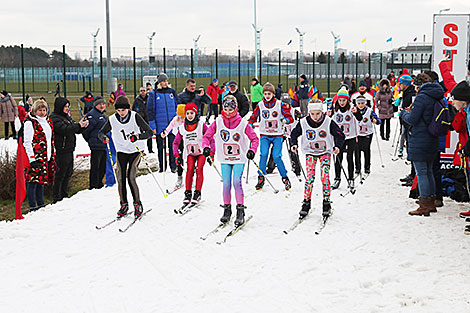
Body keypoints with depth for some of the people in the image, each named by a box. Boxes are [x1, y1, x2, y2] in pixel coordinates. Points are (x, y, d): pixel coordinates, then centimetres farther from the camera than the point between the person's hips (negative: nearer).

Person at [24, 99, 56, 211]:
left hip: (47, 157, 7)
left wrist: (53, 155, 18)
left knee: (41, 181, 14)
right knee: (33, 181, -6)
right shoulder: (30, 122, -7)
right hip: (36, 158, -7)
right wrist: (32, 158, -17)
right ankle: (32, 206, -2)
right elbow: (27, 142, -12)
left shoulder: (48, 121, 16)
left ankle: (41, 204, 23)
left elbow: (52, 140, 23)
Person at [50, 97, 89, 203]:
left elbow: (75, 130, 18)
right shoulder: (55, 118, -12)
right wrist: (78, 125, -26)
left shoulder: (67, 117, 17)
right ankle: (56, 198, 2)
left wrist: (83, 126, -2)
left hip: (69, 150, 10)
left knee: (68, 173, 16)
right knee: (60, 175, -4)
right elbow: (65, 130, -26)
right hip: (61, 151, -9)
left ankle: (64, 195, 26)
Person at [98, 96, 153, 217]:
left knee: (131, 178, -14)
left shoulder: (135, 117, -14)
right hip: (121, 151, 3)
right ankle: (124, 205, 11)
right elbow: (101, 133, 5)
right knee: (120, 179, -4)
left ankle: (138, 205, 1)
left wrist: (137, 136, -35)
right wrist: (104, 137, -19)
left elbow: (149, 132, -17)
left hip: (135, 151, -3)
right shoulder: (112, 119, -7)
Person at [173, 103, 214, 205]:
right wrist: (177, 156, -3)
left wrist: (211, 154, -15)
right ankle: (188, 193, -13)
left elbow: (211, 139, -9)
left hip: (201, 151, -2)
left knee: (199, 169, -19)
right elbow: (176, 143, 8)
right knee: (189, 169, -19)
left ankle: (197, 193, -16)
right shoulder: (182, 128, -1)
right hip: (190, 153, 2)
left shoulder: (201, 125, -10)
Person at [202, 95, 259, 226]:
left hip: (239, 158, -2)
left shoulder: (242, 123, -7)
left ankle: (240, 211, -10)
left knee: (237, 182, -14)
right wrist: (206, 147, -11)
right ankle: (227, 209, 16)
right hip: (224, 159, 2)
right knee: (226, 184, 0)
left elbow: (255, 139, -2)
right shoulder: (218, 122, -2)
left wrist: (252, 150, -18)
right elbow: (207, 136, 6)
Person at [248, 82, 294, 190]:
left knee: (276, 157, -12)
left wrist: (285, 120, -22)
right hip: (264, 135, 2)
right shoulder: (260, 105, 4)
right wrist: (250, 124, -8)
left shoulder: (280, 104, -1)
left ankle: (285, 178, 6)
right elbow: (253, 117, 12)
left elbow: (290, 117, -1)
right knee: (263, 154, -17)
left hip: (277, 135, -1)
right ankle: (261, 178, -5)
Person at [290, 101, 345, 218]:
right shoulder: (303, 122, -12)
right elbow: (294, 134, 5)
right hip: (310, 152, 1)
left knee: (325, 177, -14)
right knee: (310, 177, -13)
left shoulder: (328, 122, -16)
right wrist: (294, 144, -12)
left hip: (325, 152, -1)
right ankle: (306, 203, 0)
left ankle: (326, 203, -2)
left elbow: (340, 135, -8)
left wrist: (337, 146, -25)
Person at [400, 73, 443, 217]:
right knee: (429, 171, 17)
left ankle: (425, 206, -3)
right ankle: (431, 202, 23)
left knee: (421, 173, -4)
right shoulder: (437, 97, 11)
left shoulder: (422, 97, -16)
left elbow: (412, 119, -19)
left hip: (419, 141, -9)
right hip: (433, 140, 9)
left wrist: (403, 113, 1)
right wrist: (411, 111, 13)